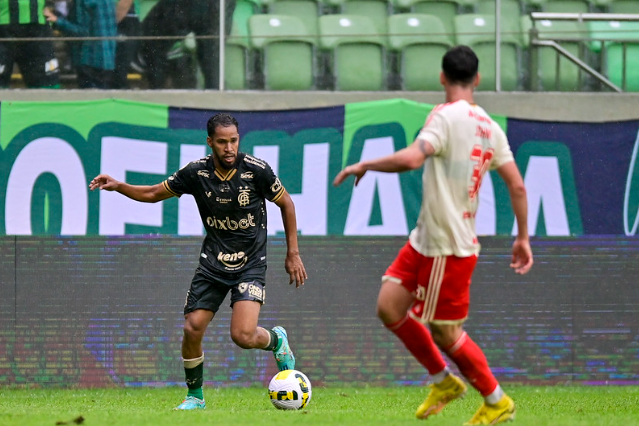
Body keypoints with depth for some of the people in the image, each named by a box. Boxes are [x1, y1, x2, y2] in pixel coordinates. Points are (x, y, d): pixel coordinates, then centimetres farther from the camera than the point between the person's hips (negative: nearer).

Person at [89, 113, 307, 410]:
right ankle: (195, 396, 16)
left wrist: (293, 253, 1)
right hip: (213, 261, 3)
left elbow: (286, 204, 0)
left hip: (250, 263, -3)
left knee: (242, 336, -20)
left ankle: (276, 340, 16)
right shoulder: (196, 173, -8)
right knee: (192, 329, -6)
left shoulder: (256, 170, -15)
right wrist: (118, 187, -10)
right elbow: (154, 193, 6)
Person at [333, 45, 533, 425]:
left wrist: (364, 166, -18)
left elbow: (412, 158, -32)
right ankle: (444, 382, 22)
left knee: (445, 334, 4)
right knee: (389, 308, 10)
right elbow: (517, 186, 7)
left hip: (448, 248, -8)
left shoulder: (447, 116, -17)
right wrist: (523, 238, 15)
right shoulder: (490, 127, 7)